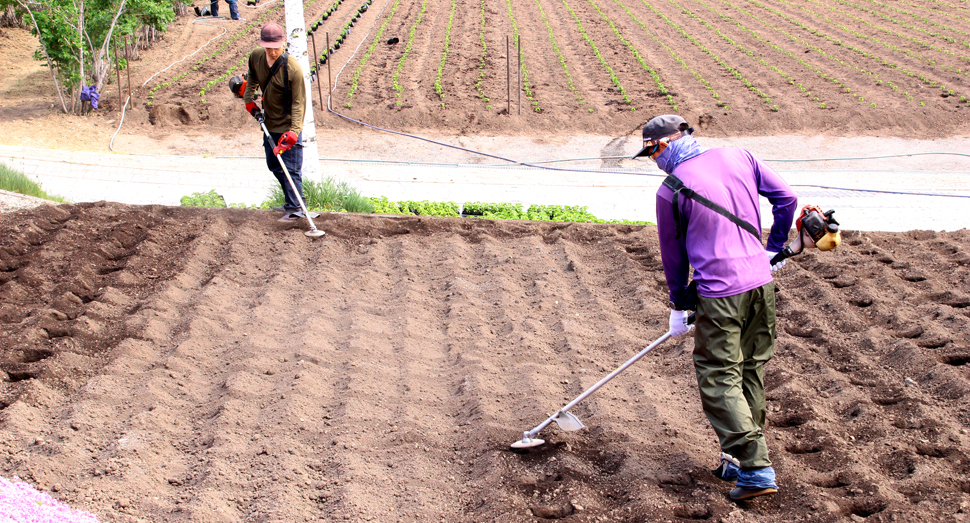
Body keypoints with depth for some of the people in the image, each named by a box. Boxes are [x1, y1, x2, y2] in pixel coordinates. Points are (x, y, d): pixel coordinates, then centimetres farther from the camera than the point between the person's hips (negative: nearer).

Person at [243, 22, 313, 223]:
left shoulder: (292, 68, -23)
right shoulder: (256, 57, -4)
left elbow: (298, 102, -21)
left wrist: (293, 132, -28)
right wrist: (250, 101, 10)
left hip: (288, 125, -7)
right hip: (269, 123, 7)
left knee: (291, 168, -9)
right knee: (274, 165, 16)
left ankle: (295, 208, -3)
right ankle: (291, 201, 30)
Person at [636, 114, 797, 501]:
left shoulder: (671, 190, -6)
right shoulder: (739, 157, 7)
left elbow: (672, 253, 5)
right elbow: (786, 198, 12)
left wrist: (679, 305, 17)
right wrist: (774, 248, 24)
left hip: (720, 293, -6)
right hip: (761, 281, 6)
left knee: (719, 379, 2)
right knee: (752, 371, 16)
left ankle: (756, 469, -4)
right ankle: (742, 458, 25)